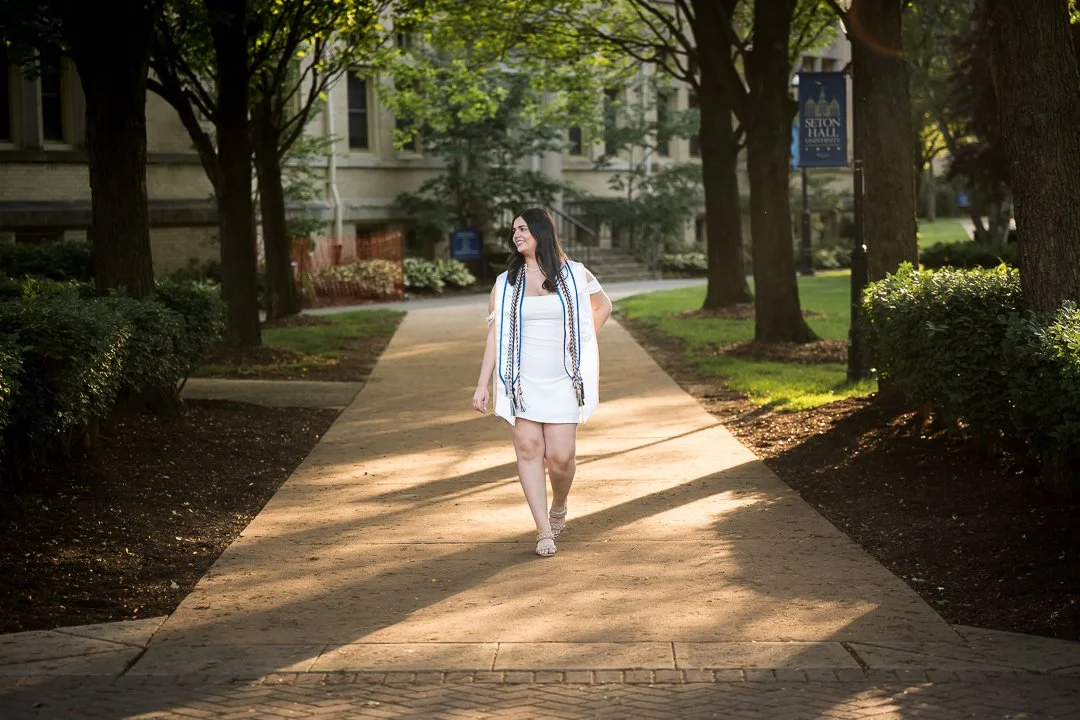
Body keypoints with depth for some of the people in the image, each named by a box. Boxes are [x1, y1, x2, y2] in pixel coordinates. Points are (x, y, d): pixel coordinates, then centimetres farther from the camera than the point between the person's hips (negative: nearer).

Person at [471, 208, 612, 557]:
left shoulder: (575, 275, 3)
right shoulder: (506, 283, 5)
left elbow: (602, 306, 19)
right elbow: (494, 335, 3)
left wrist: (579, 343, 8)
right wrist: (483, 385, -2)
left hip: (562, 381, -1)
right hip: (521, 381, 1)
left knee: (560, 455, -6)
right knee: (528, 448, -7)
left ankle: (559, 507, 26)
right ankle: (545, 531, -2)